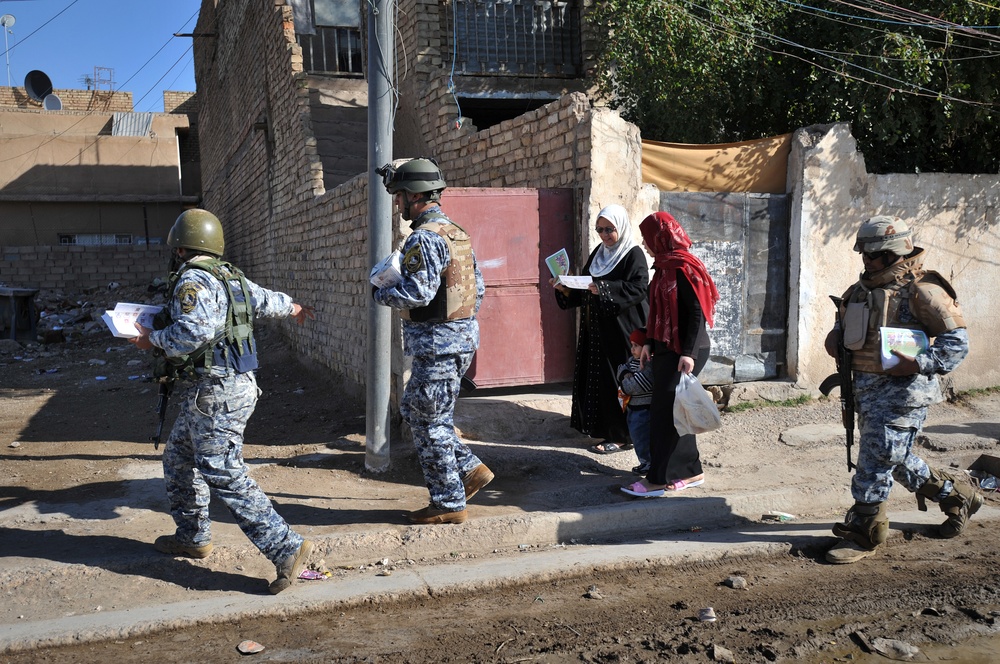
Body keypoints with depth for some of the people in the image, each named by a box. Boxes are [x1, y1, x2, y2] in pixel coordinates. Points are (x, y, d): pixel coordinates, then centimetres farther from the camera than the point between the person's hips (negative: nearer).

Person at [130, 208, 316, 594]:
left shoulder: (192, 279, -14)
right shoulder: (230, 277, 13)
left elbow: (196, 330, -29)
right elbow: (264, 299, 27)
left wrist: (153, 340, -14)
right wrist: (292, 307, 46)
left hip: (214, 393, -10)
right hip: (224, 389, 10)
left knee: (225, 477, -10)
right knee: (179, 460, 23)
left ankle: (286, 548, -14)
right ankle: (192, 537, 35)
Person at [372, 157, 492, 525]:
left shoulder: (424, 238, -16)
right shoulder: (457, 233, 13)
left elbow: (419, 292, -25)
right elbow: (478, 286, 16)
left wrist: (380, 293, -8)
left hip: (437, 344, -10)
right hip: (460, 338, 10)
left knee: (429, 424, 2)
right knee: (414, 408, 20)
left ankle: (449, 504, 12)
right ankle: (471, 469, 21)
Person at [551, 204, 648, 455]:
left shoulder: (633, 254, -8)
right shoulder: (599, 253, 15)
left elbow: (638, 288, -21)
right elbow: (583, 289, 17)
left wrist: (604, 289, -29)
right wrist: (565, 290, -2)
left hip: (622, 329, -8)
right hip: (597, 329, 8)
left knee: (618, 381, -3)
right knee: (598, 378, 11)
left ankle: (622, 436, 7)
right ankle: (603, 428, 23)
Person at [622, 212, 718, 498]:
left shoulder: (684, 267, -15)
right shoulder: (666, 265, 12)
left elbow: (697, 311, -18)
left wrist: (688, 353, -22)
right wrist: (650, 343, 14)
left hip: (683, 350, -9)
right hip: (667, 347, 9)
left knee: (664, 410, -5)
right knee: (674, 409, 12)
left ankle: (660, 479, 2)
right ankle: (690, 472, 21)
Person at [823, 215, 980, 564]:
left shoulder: (920, 290, -14)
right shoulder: (864, 287, 10)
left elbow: (957, 340, -15)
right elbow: (845, 319, 27)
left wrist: (919, 364, -25)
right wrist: (836, 335, 5)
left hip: (901, 392, -9)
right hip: (867, 388, 9)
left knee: (876, 461, -6)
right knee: (897, 460, 18)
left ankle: (862, 534, 7)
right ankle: (958, 494, 39)